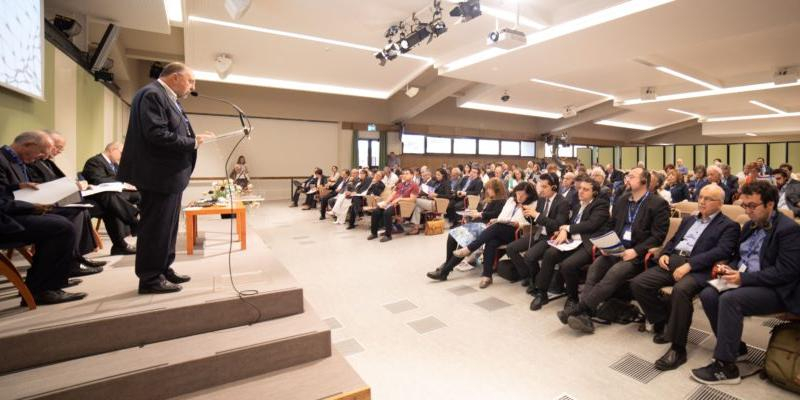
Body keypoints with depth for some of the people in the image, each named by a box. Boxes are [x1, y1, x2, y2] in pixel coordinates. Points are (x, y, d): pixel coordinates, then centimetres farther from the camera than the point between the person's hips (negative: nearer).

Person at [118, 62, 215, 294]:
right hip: (159, 176, -10)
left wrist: (195, 139, 2)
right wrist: (193, 142, -17)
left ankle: (163, 270, 28)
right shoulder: (152, 94, -13)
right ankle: (150, 278, 11)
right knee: (155, 227, -1)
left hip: (171, 175, 10)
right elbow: (157, 135, -24)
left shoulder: (168, 98, 17)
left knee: (167, 226, 16)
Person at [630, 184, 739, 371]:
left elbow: (721, 252, -10)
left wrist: (689, 265, -22)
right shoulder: (689, 220, 26)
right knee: (638, 283, -15)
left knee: (680, 290, -37)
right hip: (672, 261, 6)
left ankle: (678, 348, -22)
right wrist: (664, 254, 3)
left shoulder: (729, 226, 6)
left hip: (697, 269, -6)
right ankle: (664, 324, 5)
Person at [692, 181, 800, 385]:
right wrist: (729, 268, -1)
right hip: (746, 282, 7)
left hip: (776, 290, -7)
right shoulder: (751, 225, 12)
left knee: (730, 299, -31)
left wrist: (743, 278, -24)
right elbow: (739, 257, 21)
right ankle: (734, 345, 4)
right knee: (707, 294, -16)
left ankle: (726, 366, -20)